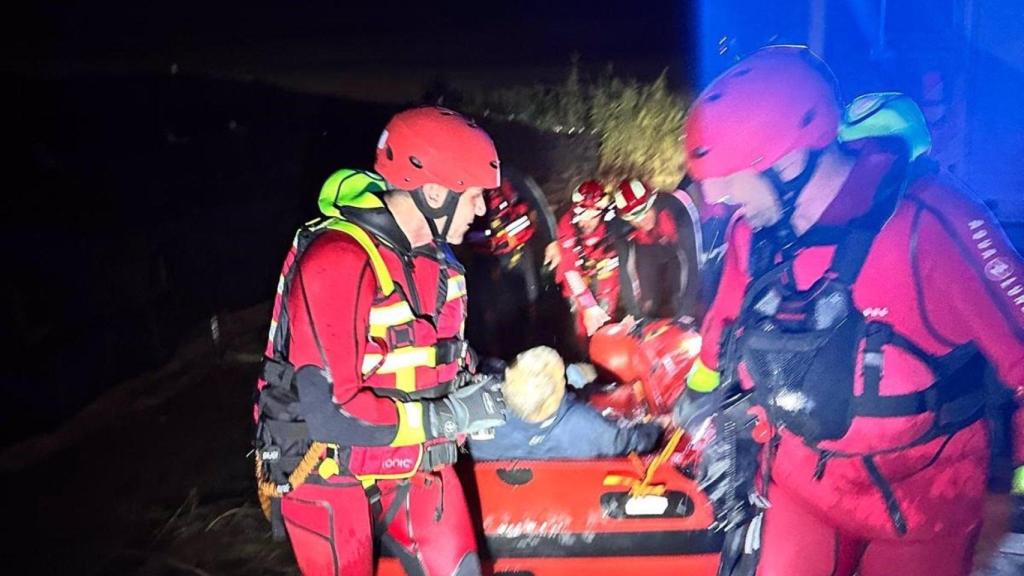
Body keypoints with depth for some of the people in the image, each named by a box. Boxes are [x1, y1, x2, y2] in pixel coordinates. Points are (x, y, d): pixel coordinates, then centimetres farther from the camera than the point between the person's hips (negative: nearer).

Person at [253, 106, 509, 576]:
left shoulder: (435, 258, 1)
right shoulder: (336, 263, -26)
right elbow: (328, 410, -29)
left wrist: (475, 385, -1)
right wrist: (448, 417, -24)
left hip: (413, 465, 7)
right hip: (331, 477, -7)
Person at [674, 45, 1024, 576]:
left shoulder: (931, 226, -25)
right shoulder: (754, 229, -8)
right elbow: (727, 329, 10)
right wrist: (713, 429, 16)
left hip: (918, 496, -3)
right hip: (797, 483, 4)